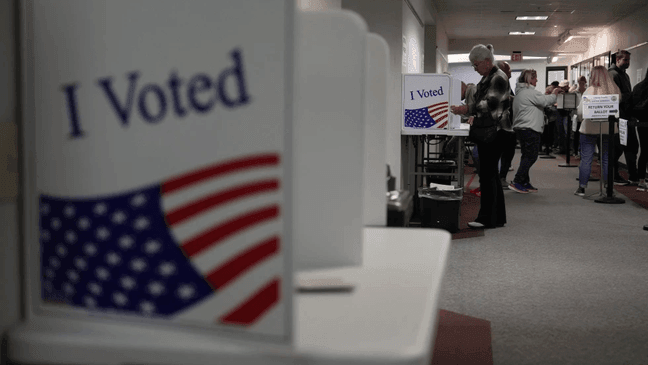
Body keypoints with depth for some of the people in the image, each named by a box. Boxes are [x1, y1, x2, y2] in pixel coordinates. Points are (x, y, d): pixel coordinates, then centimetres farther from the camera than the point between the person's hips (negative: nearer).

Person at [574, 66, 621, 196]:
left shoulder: (590, 91, -10)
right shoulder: (615, 90, 1)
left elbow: (580, 112, -9)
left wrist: (582, 117, 10)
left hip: (590, 128, -3)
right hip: (609, 129, 3)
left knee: (586, 159, 3)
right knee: (607, 159, 9)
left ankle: (581, 188, 6)